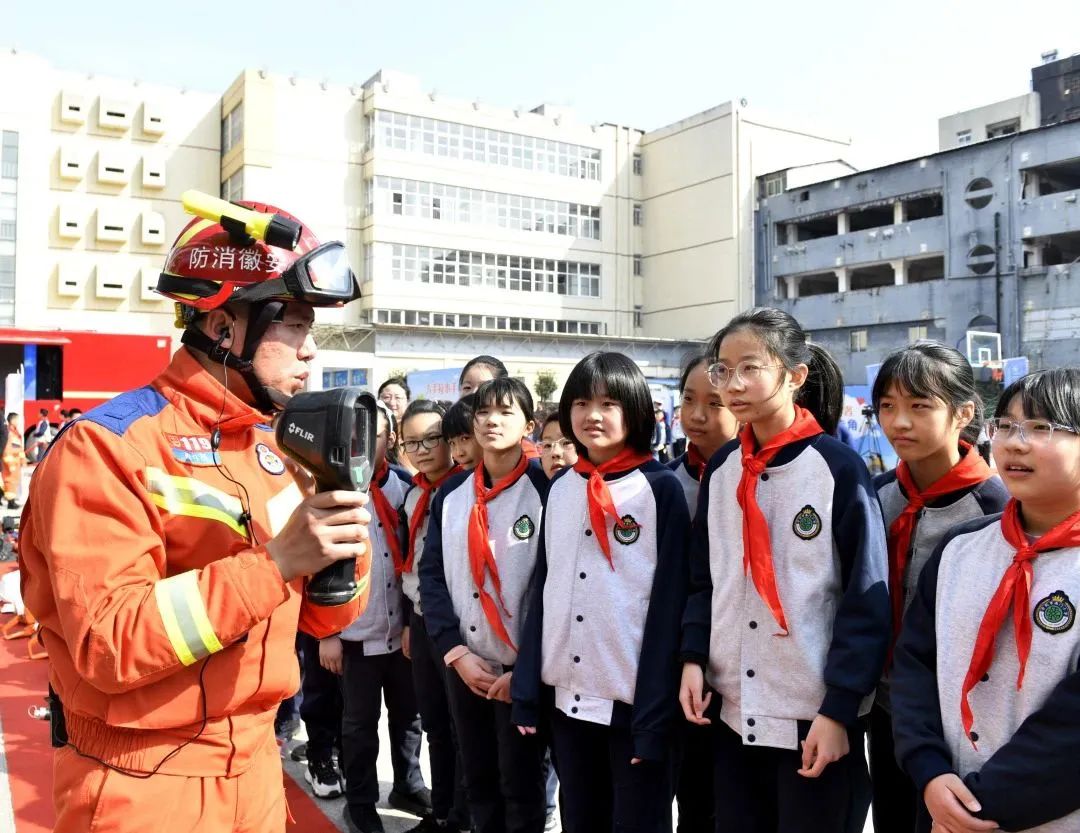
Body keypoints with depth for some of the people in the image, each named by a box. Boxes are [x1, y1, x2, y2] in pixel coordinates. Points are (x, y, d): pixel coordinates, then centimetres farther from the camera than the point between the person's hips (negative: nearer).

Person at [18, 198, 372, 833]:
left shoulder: (278, 446, 4)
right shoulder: (110, 445, -17)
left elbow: (325, 617, 3)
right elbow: (107, 643, -25)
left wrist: (343, 527, -15)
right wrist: (276, 560, -30)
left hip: (256, 764, 7)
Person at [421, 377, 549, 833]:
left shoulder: (546, 490, -7)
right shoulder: (451, 494, 6)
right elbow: (432, 574, 4)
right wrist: (455, 651, -7)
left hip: (522, 668, -4)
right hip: (463, 664, 4)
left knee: (521, 786, 8)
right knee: (478, 782, 16)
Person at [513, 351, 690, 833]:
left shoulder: (660, 488, -7)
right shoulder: (560, 489, 8)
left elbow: (669, 600, -10)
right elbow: (543, 588, 9)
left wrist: (656, 712, -14)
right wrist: (527, 689, 5)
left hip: (633, 695, -5)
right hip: (567, 694, 5)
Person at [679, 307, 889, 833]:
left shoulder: (839, 467, -10)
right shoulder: (720, 470, 5)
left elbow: (867, 603, -11)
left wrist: (839, 709, -13)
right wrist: (693, 658, -1)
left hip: (815, 715, -5)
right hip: (732, 709, 5)